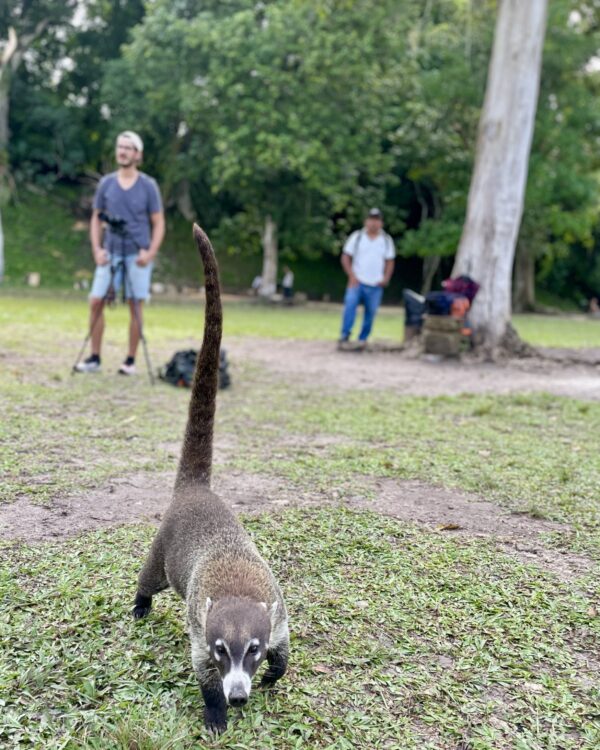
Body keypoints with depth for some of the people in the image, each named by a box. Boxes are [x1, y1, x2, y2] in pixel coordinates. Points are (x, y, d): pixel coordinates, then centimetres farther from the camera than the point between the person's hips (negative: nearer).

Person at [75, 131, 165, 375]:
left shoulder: (148, 186, 0)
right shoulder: (106, 183, 6)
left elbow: (158, 223, 1)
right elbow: (96, 219, 12)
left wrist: (150, 252, -13)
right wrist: (97, 249, -1)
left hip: (138, 255, -2)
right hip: (110, 253, 3)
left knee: (135, 306, -1)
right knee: (96, 302, -4)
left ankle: (131, 361, 8)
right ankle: (94, 358, 6)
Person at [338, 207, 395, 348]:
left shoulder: (387, 240, 9)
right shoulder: (356, 237, 4)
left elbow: (390, 261, 12)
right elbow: (346, 257, 4)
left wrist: (386, 278, -3)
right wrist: (351, 275, -7)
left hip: (375, 285, 2)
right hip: (357, 282, -2)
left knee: (371, 312, 4)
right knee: (350, 305, -21)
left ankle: (363, 339, 17)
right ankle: (345, 335, -18)